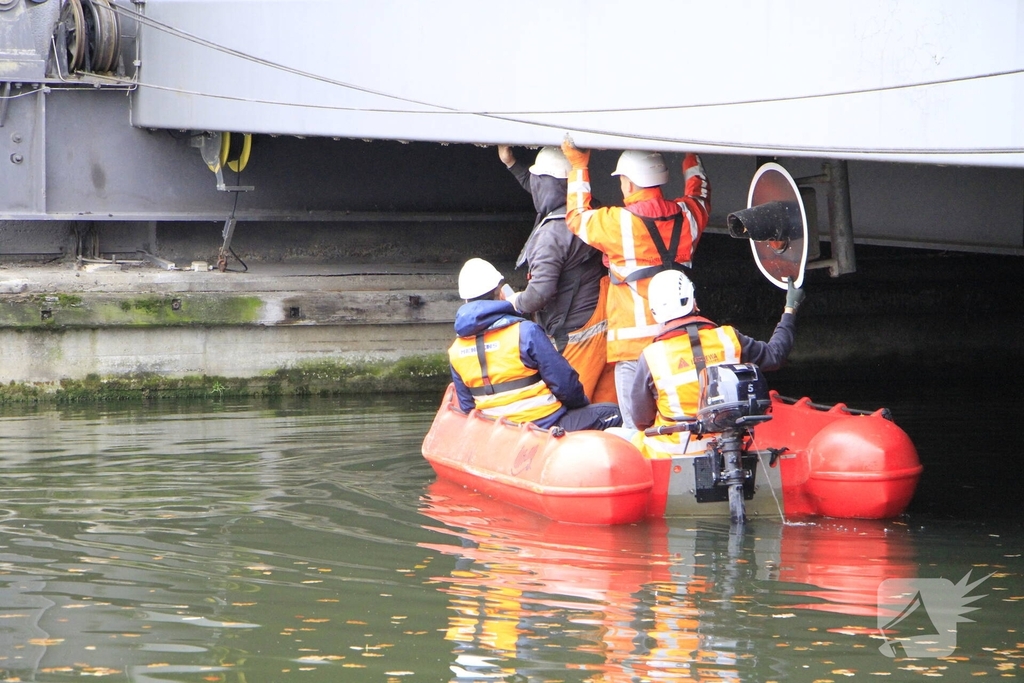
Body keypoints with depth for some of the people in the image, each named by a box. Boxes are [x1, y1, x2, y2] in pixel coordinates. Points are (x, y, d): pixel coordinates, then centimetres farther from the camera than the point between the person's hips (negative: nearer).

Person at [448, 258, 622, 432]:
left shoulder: (455, 352, 2)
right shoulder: (525, 332, -15)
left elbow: (467, 407, 10)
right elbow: (564, 382, -11)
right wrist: (581, 403, 10)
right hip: (544, 423, -6)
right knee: (613, 413, 6)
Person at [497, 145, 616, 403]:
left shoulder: (552, 233, -20)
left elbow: (541, 290, -25)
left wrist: (518, 302, -3)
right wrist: (512, 164, 37)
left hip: (576, 337, -8)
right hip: (605, 329, 8)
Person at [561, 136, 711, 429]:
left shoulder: (618, 223, -10)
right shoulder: (687, 215, 4)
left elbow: (577, 217, 10)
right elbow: (700, 195, 30)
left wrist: (579, 166, 19)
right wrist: (691, 156, 45)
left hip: (635, 344, -5)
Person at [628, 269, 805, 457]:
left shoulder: (651, 357, -15)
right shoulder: (728, 339, -8)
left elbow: (641, 420, -6)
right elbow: (774, 355, 9)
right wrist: (790, 310, 22)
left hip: (675, 452, -4)